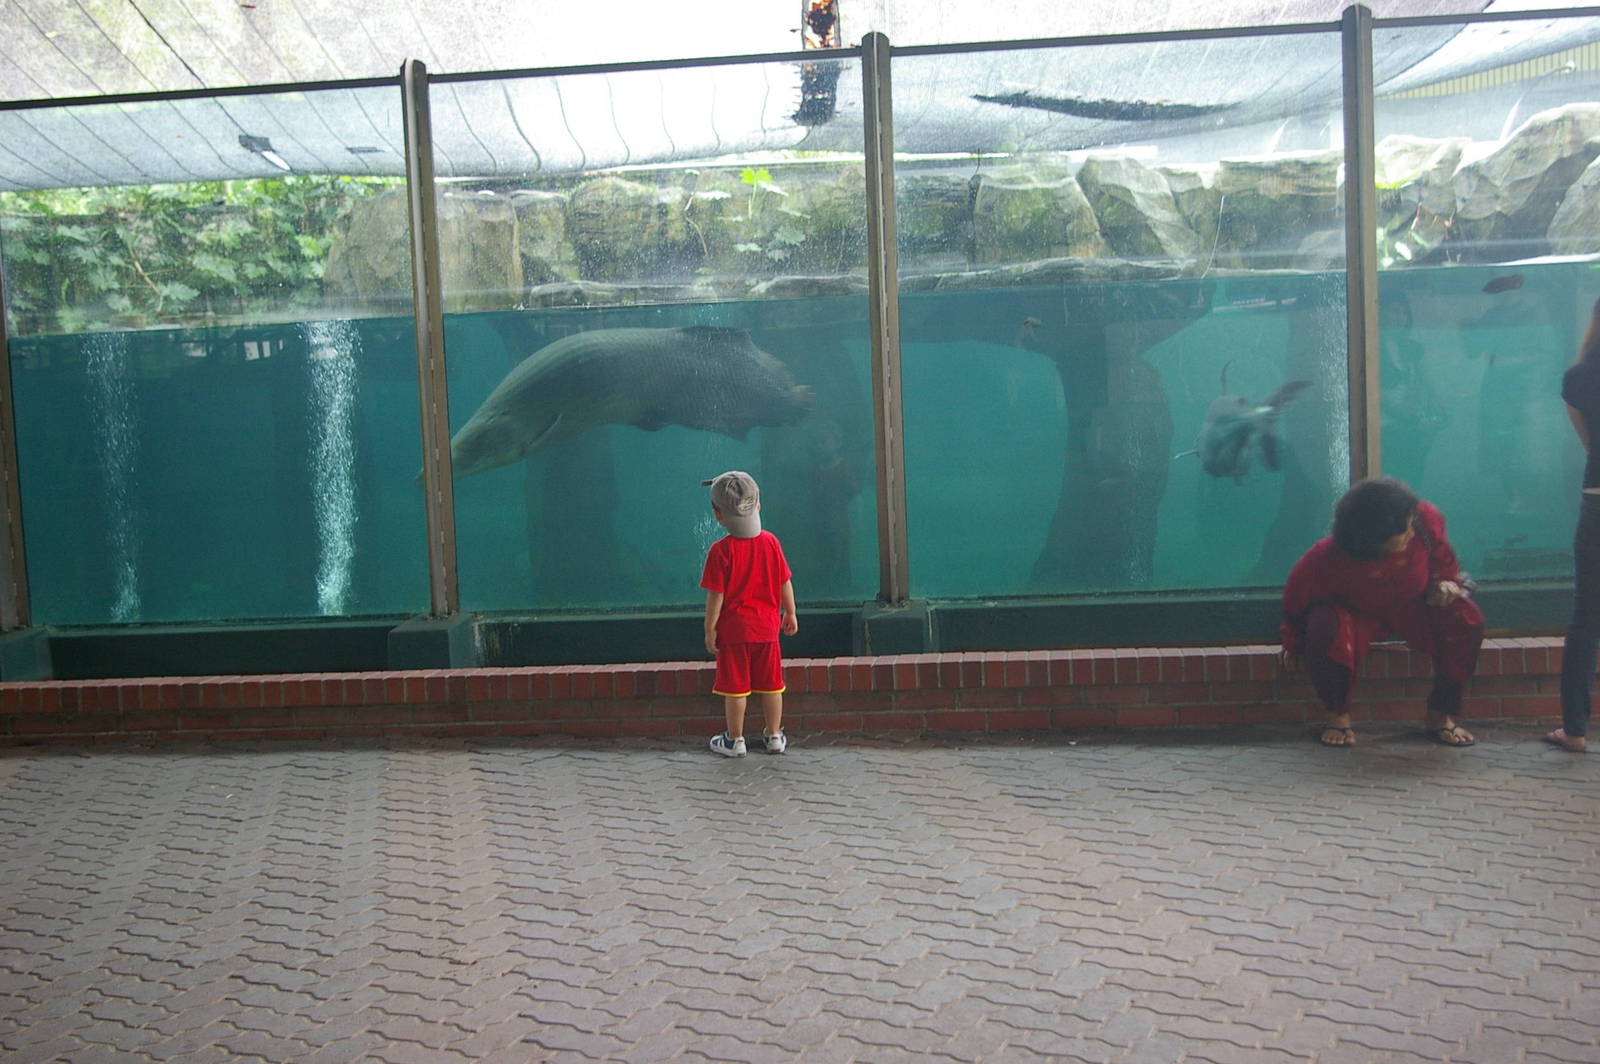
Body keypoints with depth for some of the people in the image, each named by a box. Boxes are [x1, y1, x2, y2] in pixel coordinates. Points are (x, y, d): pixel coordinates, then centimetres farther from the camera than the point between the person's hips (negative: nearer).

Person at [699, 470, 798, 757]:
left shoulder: (720, 550, -14)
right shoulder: (770, 542, -2)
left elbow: (716, 595, -13)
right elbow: (785, 583, 4)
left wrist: (709, 628, -5)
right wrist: (790, 613, 17)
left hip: (733, 629, -4)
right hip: (767, 627, 4)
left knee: (734, 686, 7)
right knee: (770, 683, 13)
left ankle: (734, 739, 16)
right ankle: (774, 736, 22)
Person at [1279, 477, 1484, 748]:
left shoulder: (1427, 520, -27)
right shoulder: (1327, 558, -36)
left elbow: (1442, 557, 0)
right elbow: (1298, 594, -15)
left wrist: (1445, 582, -18)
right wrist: (1294, 642, -1)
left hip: (1411, 606, 3)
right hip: (1354, 613, -3)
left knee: (1467, 619, -25)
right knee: (1325, 632, -37)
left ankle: (1441, 714, -8)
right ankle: (1338, 715, -10)